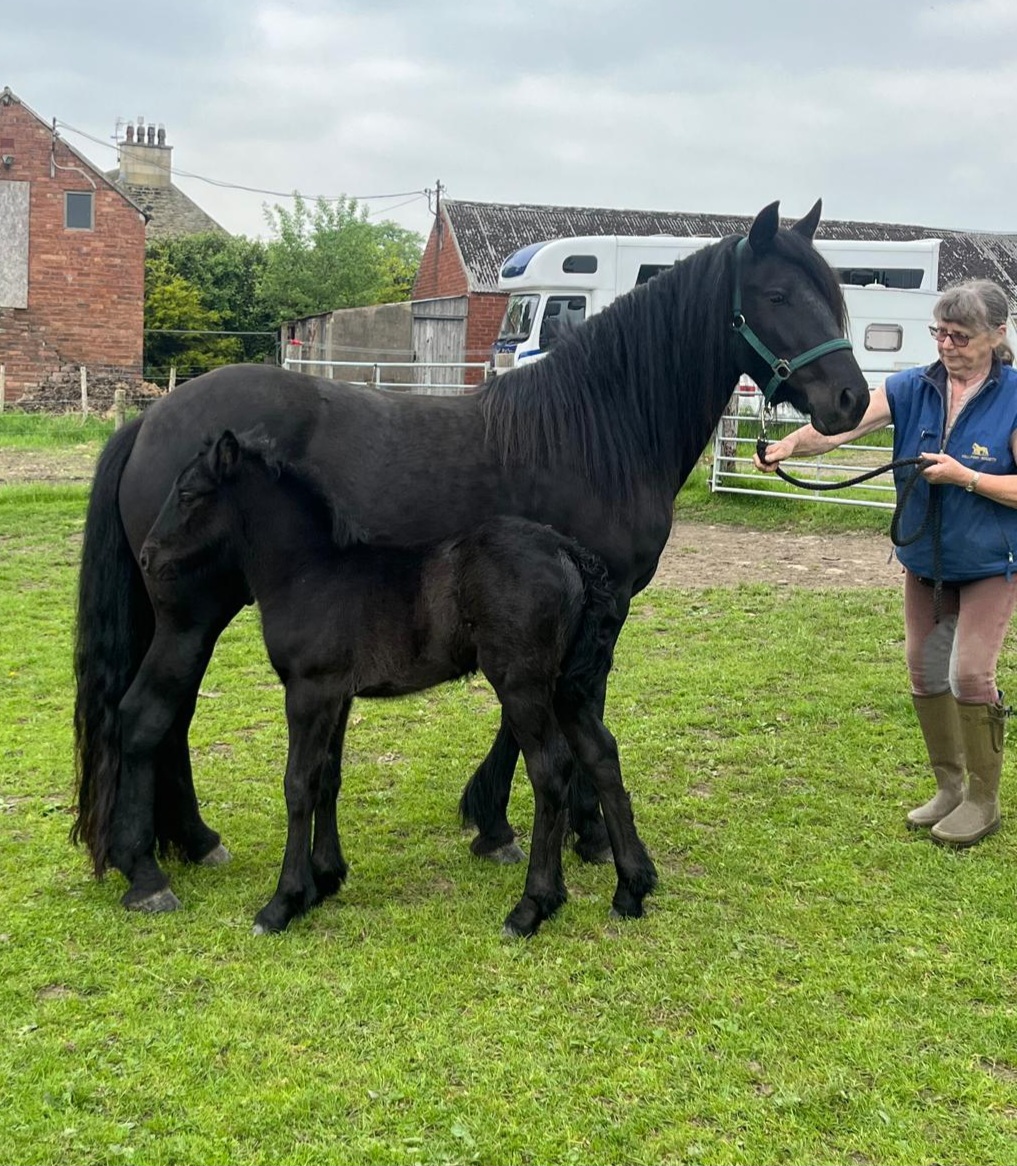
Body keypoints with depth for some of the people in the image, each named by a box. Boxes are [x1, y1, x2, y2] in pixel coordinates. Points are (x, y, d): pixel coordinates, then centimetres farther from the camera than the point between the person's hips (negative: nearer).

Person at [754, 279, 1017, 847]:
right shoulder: (913, 389, -5)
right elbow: (843, 422, -20)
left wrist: (963, 476, -28)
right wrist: (791, 444, -38)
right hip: (925, 560, 5)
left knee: (970, 674, -8)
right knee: (924, 670, 10)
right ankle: (949, 787, 28)